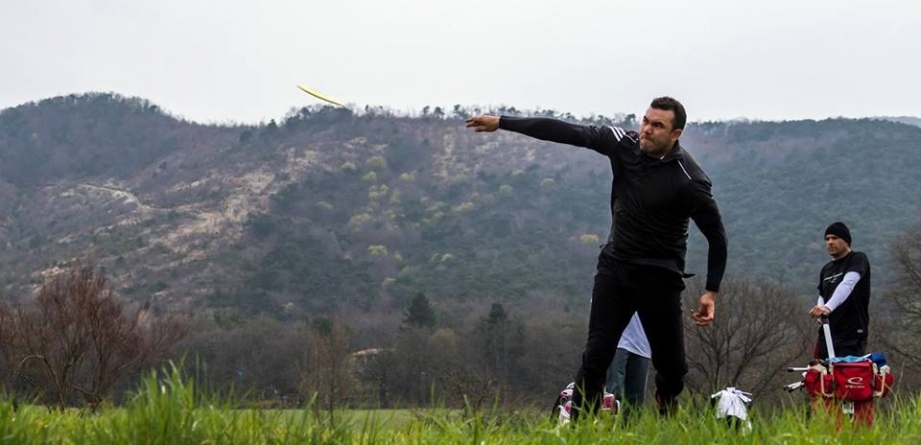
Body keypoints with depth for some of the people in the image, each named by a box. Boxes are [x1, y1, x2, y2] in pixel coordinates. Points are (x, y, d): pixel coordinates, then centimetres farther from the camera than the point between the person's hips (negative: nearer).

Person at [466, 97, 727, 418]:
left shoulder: (688, 180, -18)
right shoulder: (624, 143, -7)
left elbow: (716, 235, -8)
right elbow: (566, 132, -3)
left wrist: (711, 292, -10)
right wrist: (501, 122, -1)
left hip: (659, 278, -3)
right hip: (614, 266, 4)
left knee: (671, 367, 3)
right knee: (595, 358, -3)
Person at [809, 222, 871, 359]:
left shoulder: (858, 259, -5)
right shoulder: (826, 270, 18)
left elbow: (847, 284, -22)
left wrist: (828, 307, -38)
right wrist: (820, 309, 2)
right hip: (827, 334, 7)